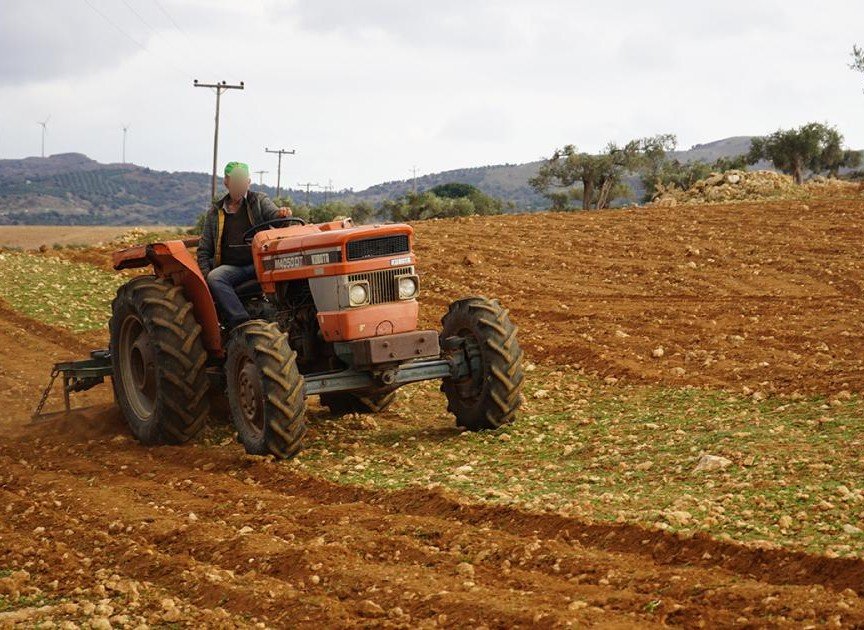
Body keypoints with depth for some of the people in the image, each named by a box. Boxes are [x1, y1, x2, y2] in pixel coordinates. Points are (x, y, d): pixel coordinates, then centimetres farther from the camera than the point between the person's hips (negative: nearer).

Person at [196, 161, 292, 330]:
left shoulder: (260, 201, 16)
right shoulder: (215, 213, 19)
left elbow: (274, 215, -3)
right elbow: (204, 250, 19)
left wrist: (283, 214, -29)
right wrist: (205, 274, 1)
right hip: (230, 268, 1)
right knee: (214, 278, -33)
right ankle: (242, 323, -40)